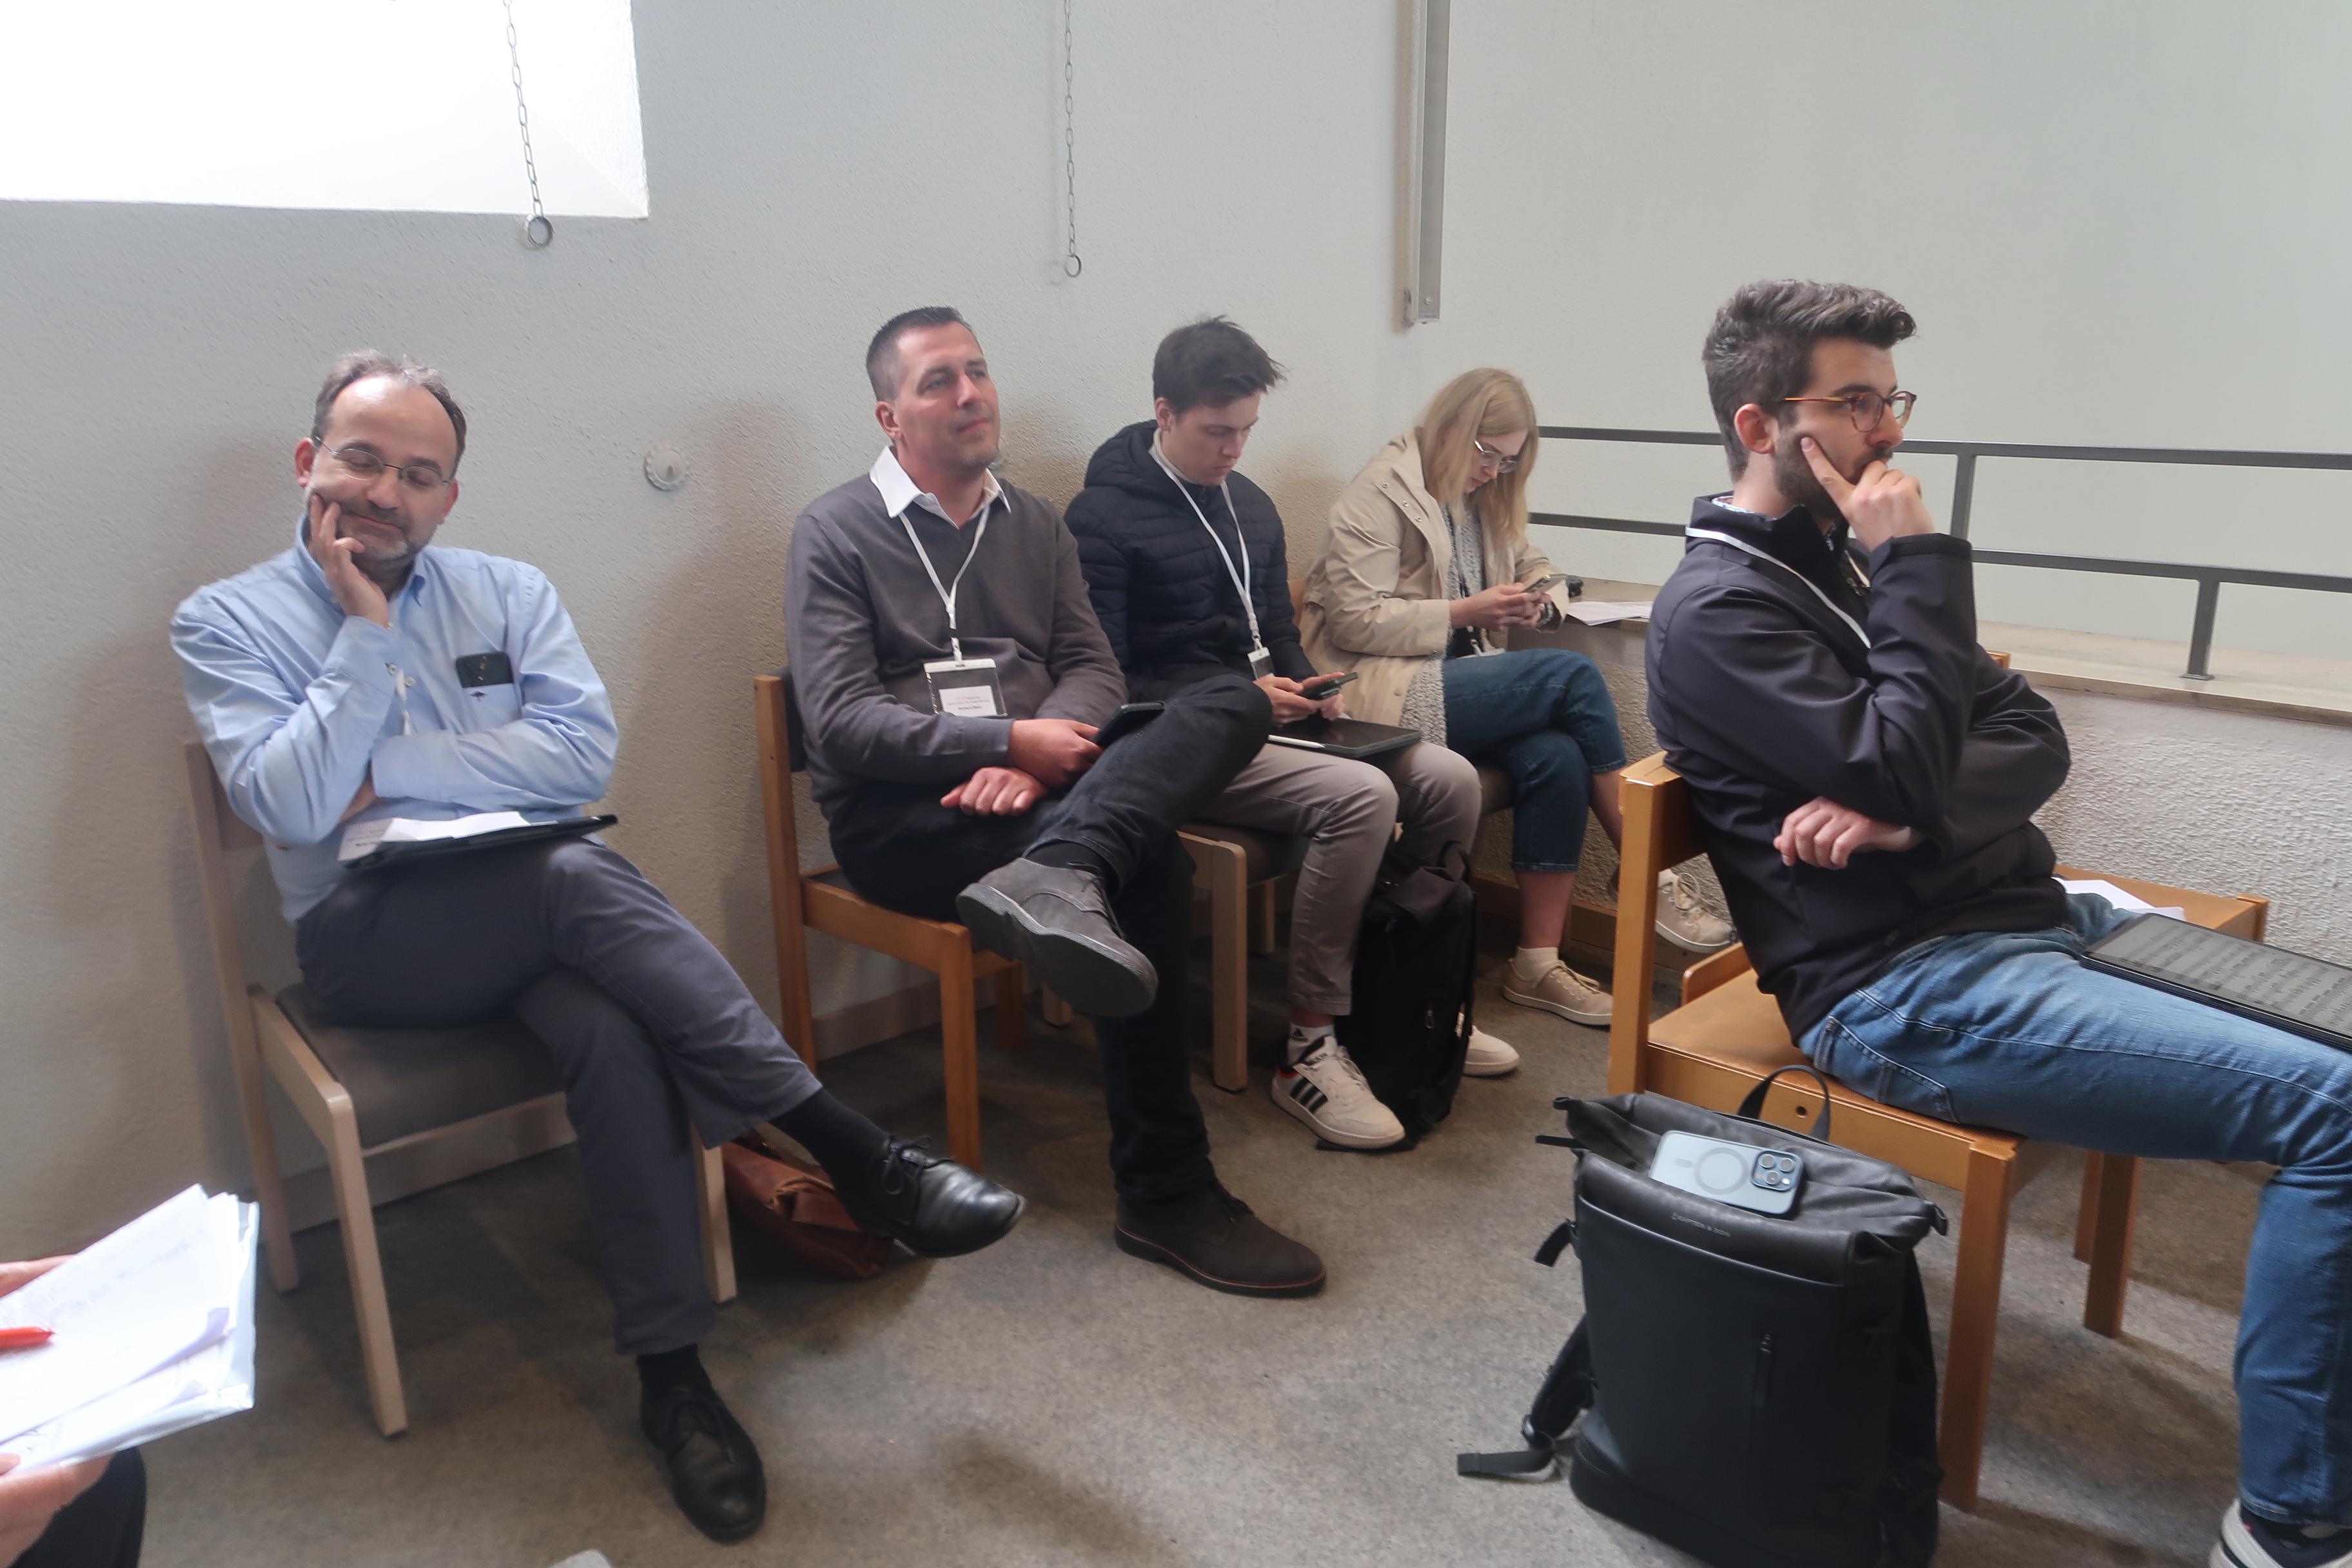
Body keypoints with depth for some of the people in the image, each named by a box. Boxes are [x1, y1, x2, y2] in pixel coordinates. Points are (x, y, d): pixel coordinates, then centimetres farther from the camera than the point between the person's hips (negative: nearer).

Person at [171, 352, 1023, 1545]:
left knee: (614, 1035, -32)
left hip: (532, 914, 3)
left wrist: (388, 771, -7)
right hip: (368, 937, -3)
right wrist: (365, 629, -7)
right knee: (574, 874, -35)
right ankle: (853, 1152, -34)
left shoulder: (508, 594, 12)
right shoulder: (226, 622, 7)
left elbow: (583, 753, -4)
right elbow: (290, 808, -10)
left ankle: (670, 1373, -21)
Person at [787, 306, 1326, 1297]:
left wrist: (1039, 757, -14)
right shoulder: (837, 534, 3)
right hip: (896, 815, -5)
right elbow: (841, 722, -9)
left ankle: (1054, 878, -50)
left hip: (1044, 790, 6)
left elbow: (1093, 669, 10)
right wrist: (1010, 738, -18)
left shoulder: (1035, 525, 20)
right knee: (1145, 873, -32)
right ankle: (1165, 1196, -26)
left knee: (1234, 704, -23)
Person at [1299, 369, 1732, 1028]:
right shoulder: (1381, 493, -4)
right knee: (1571, 674, -21)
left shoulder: (1486, 501, 20)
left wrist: (1539, 602, 4)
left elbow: (1539, 571, 29)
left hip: (1456, 680, 7)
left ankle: (1539, 962, -21)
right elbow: (1354, 622, -12)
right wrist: (1464, 613, -15)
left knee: (1556, 756, -25)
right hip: (1382, 692, -7)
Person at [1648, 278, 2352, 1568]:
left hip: (2030, 920, 9)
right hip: (1905, 991, -9)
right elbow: (1904, 771, -20)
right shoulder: (1717, 609, -9)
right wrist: (1919, 571, -11)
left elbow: (2033, 740, 9)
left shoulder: (1843, 560, 16)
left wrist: (1905, 812, -12)